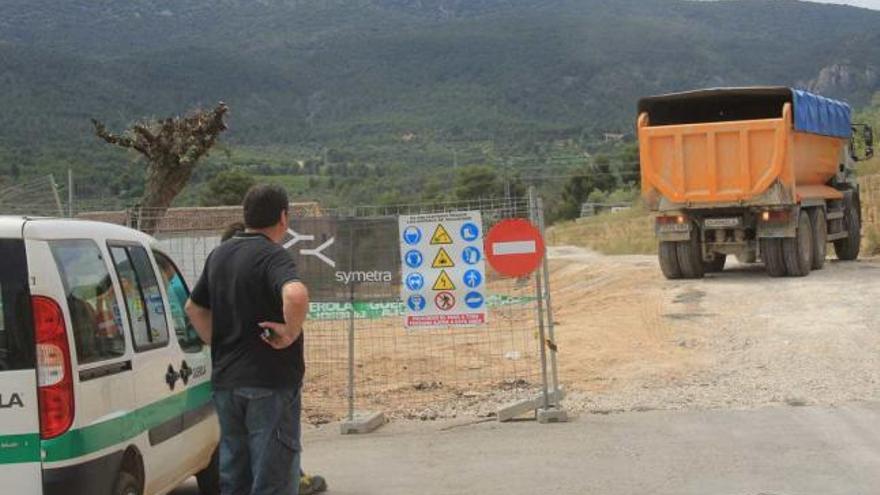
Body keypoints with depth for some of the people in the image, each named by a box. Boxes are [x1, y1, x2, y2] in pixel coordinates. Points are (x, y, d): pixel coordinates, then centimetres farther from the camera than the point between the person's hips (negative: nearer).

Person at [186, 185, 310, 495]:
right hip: (270, 382, -7)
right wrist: (290, 332, -20)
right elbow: (296, 295, -35)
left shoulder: (220, 255, 11)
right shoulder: (272, 256, -14)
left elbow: (194, 308, 22)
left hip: (225, 381, 7)